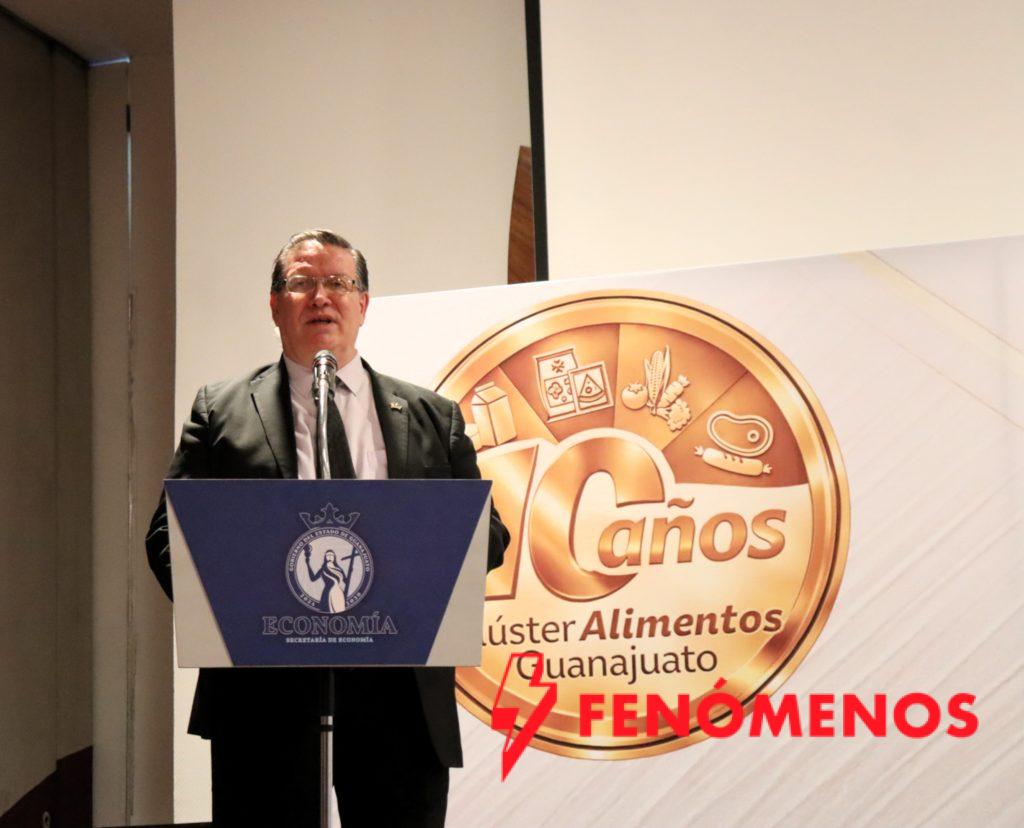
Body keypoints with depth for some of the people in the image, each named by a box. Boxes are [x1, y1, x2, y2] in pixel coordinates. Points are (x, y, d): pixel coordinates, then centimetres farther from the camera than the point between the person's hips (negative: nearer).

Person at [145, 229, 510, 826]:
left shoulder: (434, 418, 14)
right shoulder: (220, 412, 11)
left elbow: (486, 536, 12)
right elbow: (170, 535, 6)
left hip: (400, 691, 2)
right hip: (267, 689, -1)